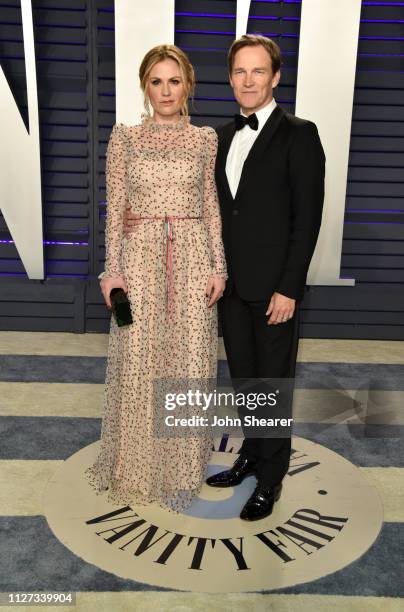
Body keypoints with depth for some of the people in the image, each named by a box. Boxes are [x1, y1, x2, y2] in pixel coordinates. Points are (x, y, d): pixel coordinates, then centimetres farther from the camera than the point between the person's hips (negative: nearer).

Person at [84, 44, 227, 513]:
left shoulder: (206, 139, 7)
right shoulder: (124, 137, 4)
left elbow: (211, 207, 6)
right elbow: (114, 208, 2)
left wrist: (219, 265, -2)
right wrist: (112, 268, -6)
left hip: (192, 256, 1)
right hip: (140, 255, 0)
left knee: (189, 360, 4)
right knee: (137, 362, 4)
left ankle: (182, 466, 23)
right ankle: (137, 466, 25)